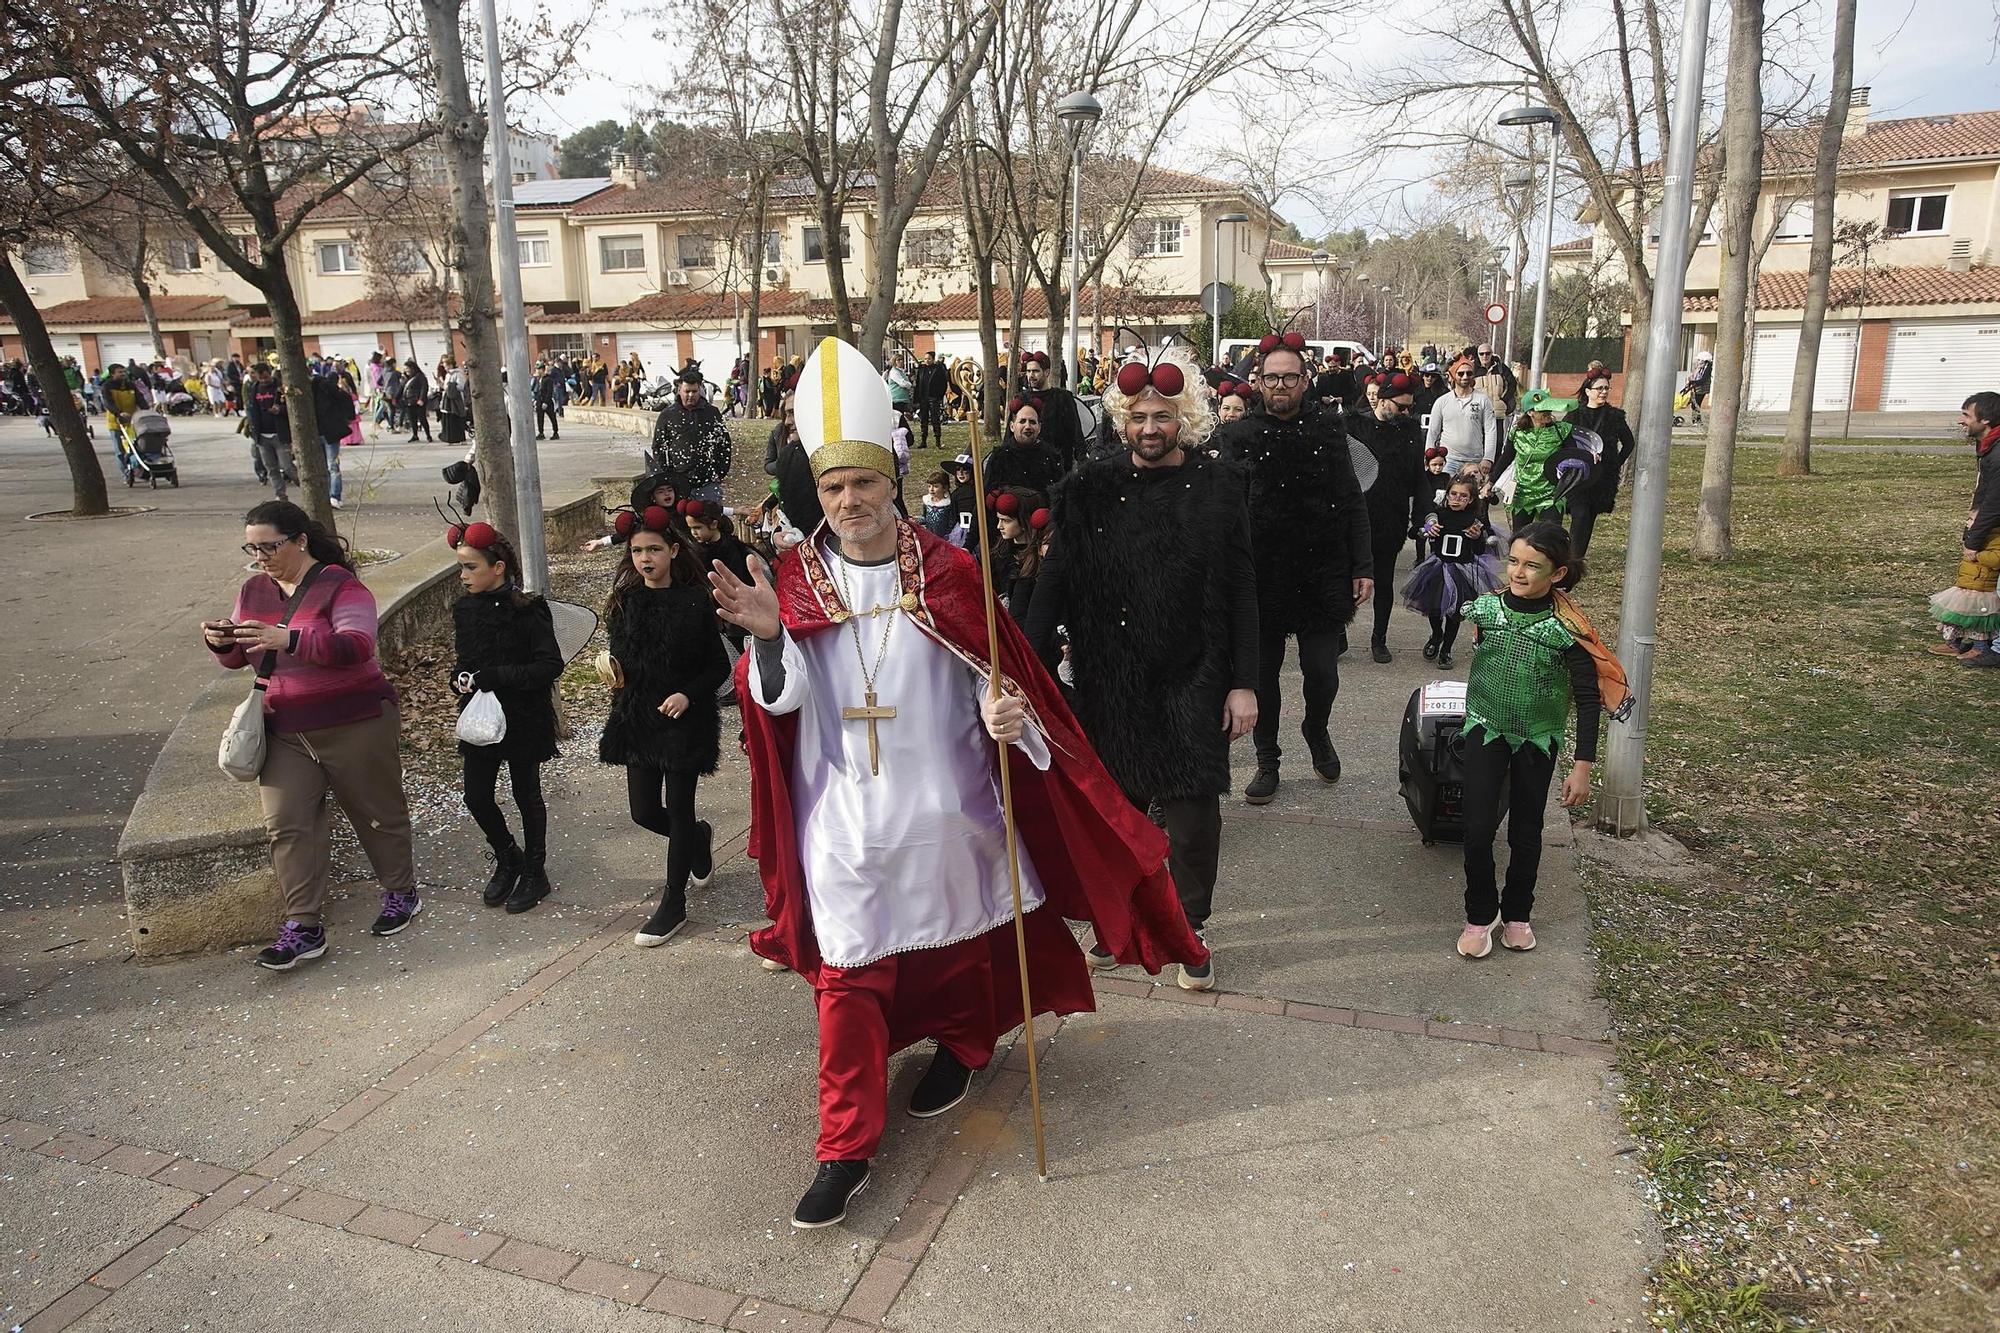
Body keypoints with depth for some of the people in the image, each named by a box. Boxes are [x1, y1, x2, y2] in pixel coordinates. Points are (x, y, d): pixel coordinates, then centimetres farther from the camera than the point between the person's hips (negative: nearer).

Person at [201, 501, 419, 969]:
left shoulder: (339, 585, -13)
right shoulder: (254, 590, 8)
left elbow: (358, 646, -28)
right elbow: (238, 658, 14)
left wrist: (289, 638, -38)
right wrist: (221, 642, -10)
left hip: (355, 724, -6)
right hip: (285, 732, 6)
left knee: (377, 813, 9)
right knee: (286, 825, -2)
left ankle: (401, 894, 29)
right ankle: (304, 929, 3)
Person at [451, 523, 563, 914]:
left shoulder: (526, 611, -16)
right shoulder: (465, 609, 3)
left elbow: (551, 665, -20)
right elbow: (463, 658, 15)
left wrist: (493, 677, -24)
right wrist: (460, 678, -7)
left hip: (523, 717, -6)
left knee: (526, 794, 8)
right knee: (476, 796, 7)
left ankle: (534, 871, 25)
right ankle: (507, 858, 32)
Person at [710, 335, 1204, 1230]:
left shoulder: (945, 574, -6)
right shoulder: (798, 580, -3)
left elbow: (993, 673, -2)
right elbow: (782, 696, -10)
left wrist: (1005, 715, -23)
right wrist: (767, 633, -28)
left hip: (941, 803, 0)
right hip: (845, 813, 0)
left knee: (959, 936, 20)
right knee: (847, 970, 3)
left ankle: (962, 1046, 50)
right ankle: (846, 1148, 14)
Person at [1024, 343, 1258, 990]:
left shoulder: (1217, 489, -1)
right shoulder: (1091, 491, 1)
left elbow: (1241, 591, 0)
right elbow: (1053, 585, -1)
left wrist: (1243, 683, -4)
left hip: (1193, 681, -1)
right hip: (1110, 681, 1)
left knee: (1192, 809, 3)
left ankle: (1191, 929, 23)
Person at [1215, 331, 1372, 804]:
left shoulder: (1327, 428, 2)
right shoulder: (1239, 435, -1)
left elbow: (1352, 502, 4)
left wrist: (1362, 566, 0)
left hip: (1322, 570, 1)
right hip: (1260, 573, 0)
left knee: (1322, 668, 3)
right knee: (1263, 670, 9)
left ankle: (1317, 730, 36)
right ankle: (1267, 761, 26)